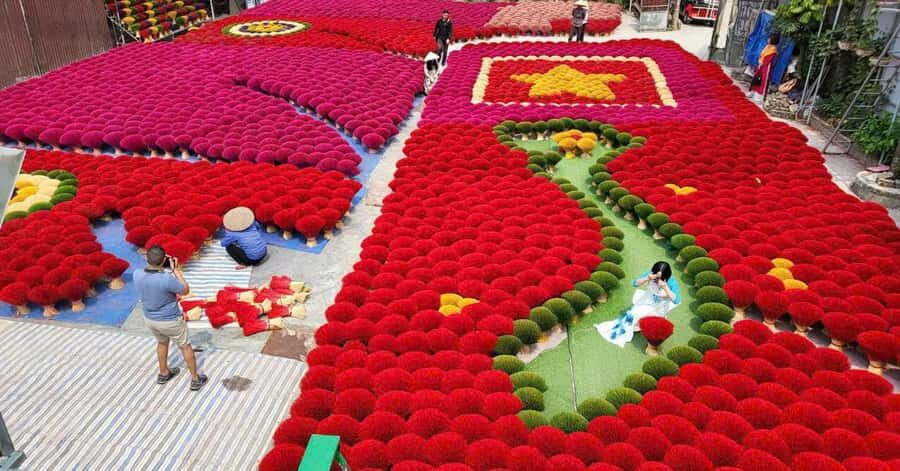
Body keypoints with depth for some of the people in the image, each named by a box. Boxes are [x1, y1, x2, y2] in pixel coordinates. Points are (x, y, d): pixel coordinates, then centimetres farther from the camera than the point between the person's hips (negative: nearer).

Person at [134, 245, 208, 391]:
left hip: (149, 319, 5)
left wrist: (158, 266, -2)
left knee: (162, 342, 33)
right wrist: (176, 270, -13)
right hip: (170, 321, -5)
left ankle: (164, 374, 50)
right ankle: (196, 379, 30)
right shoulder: (167, 279, -35)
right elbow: (185, 290, -15)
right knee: (185, 346, 17)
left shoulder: (137, 275, -19)